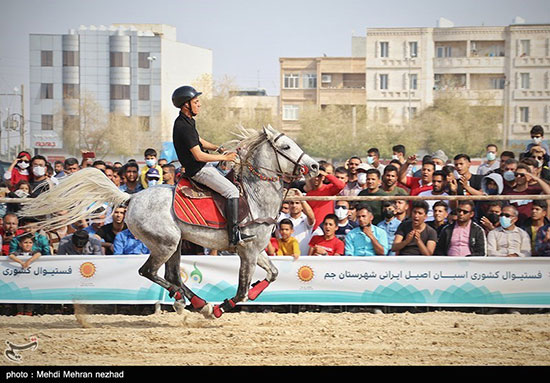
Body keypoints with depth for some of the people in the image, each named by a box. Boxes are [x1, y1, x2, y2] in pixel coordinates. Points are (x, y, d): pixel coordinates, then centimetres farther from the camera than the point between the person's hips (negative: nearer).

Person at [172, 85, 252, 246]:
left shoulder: (186, 121, 9)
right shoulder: (184, 127, -24)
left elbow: (199, 141, 24)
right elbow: (199, 156, -25)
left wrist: (219, 149, 9)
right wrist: (224, 158, -16)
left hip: (201, 167, 11)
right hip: (198, 170, -11)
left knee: (229, 182, 23)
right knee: (232, 191, -16)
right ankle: (234, 234, -20)